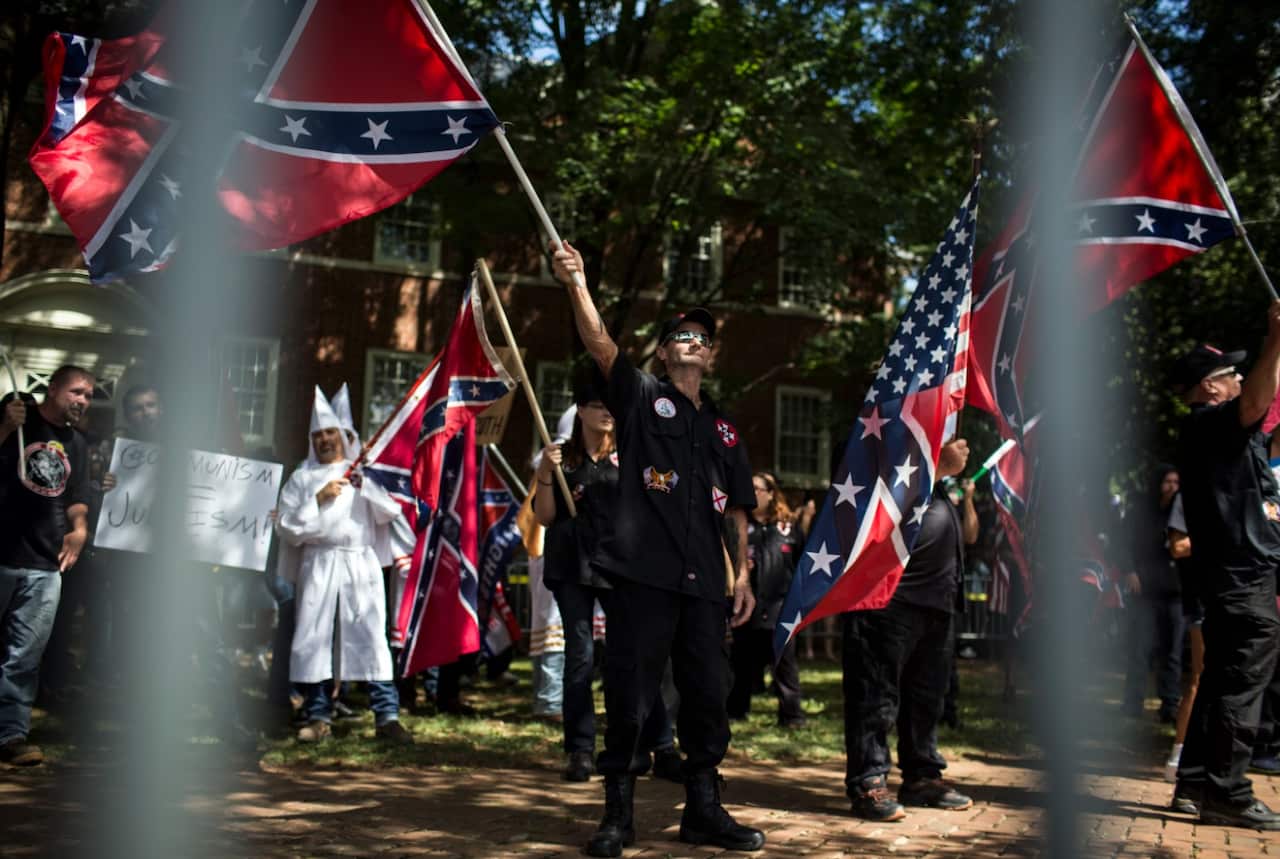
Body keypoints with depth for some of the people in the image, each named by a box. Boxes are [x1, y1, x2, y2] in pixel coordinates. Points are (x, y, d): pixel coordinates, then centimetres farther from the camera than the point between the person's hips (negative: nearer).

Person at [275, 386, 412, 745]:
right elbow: (287, 529, 4)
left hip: (361, 564, 0)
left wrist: (366, 487, -8)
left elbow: (390, 513, 6)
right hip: (318, 564, 0)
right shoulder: (301, 478, 13)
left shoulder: (363, 473, 16)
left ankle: (387, 716, -7)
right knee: (314, 638, -3)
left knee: (371, 637, -7)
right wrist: (319, 499, -6)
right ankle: (318, 717, 7)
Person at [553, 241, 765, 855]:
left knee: (708, 694, 7)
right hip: (642, 572, -4)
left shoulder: (722, 427, 22)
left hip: (703, 580, 5)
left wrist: (742, 573, 13)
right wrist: (577, 284, -19)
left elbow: (735, 508, 21)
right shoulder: (640, 396, 10)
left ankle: (703, 810, 19)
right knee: (630, 693, -3)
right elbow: (599, 345, -7)